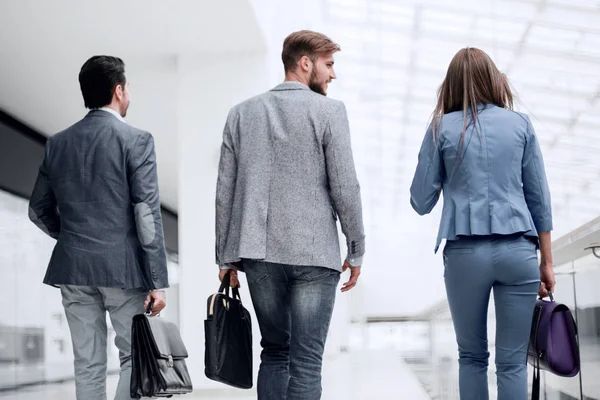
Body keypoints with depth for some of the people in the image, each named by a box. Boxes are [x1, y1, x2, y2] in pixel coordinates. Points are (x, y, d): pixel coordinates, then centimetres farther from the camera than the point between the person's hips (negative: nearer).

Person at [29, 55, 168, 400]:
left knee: (88, 365, 10)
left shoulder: (58, 143, 6)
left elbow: (39, 210, 11)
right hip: (123, 268, -5)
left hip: (73, 268, 5)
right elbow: (147, 214, -12)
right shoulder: (136, 140, -8)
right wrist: (157, 281, -10)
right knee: (135, 357, 6)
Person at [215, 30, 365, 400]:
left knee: (274, 351, 17)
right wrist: (357, 251, 1)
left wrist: (226, 257, 11)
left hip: (259, 253, 4)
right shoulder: (329, 111, -4)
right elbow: (345, 187, -8)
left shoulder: (242, 113, 8)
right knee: (306, 361, 0)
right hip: (314, 255, -4)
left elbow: (226, 191, 7)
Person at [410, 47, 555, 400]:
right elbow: (539, 197, 7)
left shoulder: (443, 128, 5)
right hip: (518, 250, 1)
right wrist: (547, 261, 13)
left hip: (466, 252, 0)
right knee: (513, 361, 3)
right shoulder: (520, 124, 8)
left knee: (472, 356, 13)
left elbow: (421, 202, 5)